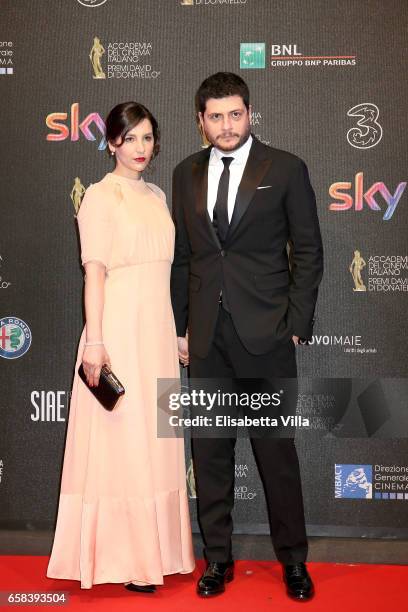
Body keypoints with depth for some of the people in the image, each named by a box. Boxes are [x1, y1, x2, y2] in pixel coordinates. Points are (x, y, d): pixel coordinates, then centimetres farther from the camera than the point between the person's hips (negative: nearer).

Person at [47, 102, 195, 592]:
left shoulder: (156, 196, 16)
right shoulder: (101, 196, -5)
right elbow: (94, 272, -12)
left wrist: (177, 331, 17)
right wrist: (93, 341, -18)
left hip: (157, 326, 7)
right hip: (119, 326, -7)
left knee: (155, 440, 11)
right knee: (122, 440, -2)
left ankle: (154, 546, 23)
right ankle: (122, 558, 10)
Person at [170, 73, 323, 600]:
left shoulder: (285, 169, 0)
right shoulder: (186, 173, 11)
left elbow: (308, 253, 0)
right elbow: (181, 256, 12)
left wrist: (297, 325, -5)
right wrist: (179, 327, 8)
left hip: (265, 335, -3)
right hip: (206, 337, 4)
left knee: (276, 448, 5)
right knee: (210, 449, 10)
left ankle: (293, 558, 21)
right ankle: (217, 557, 24)